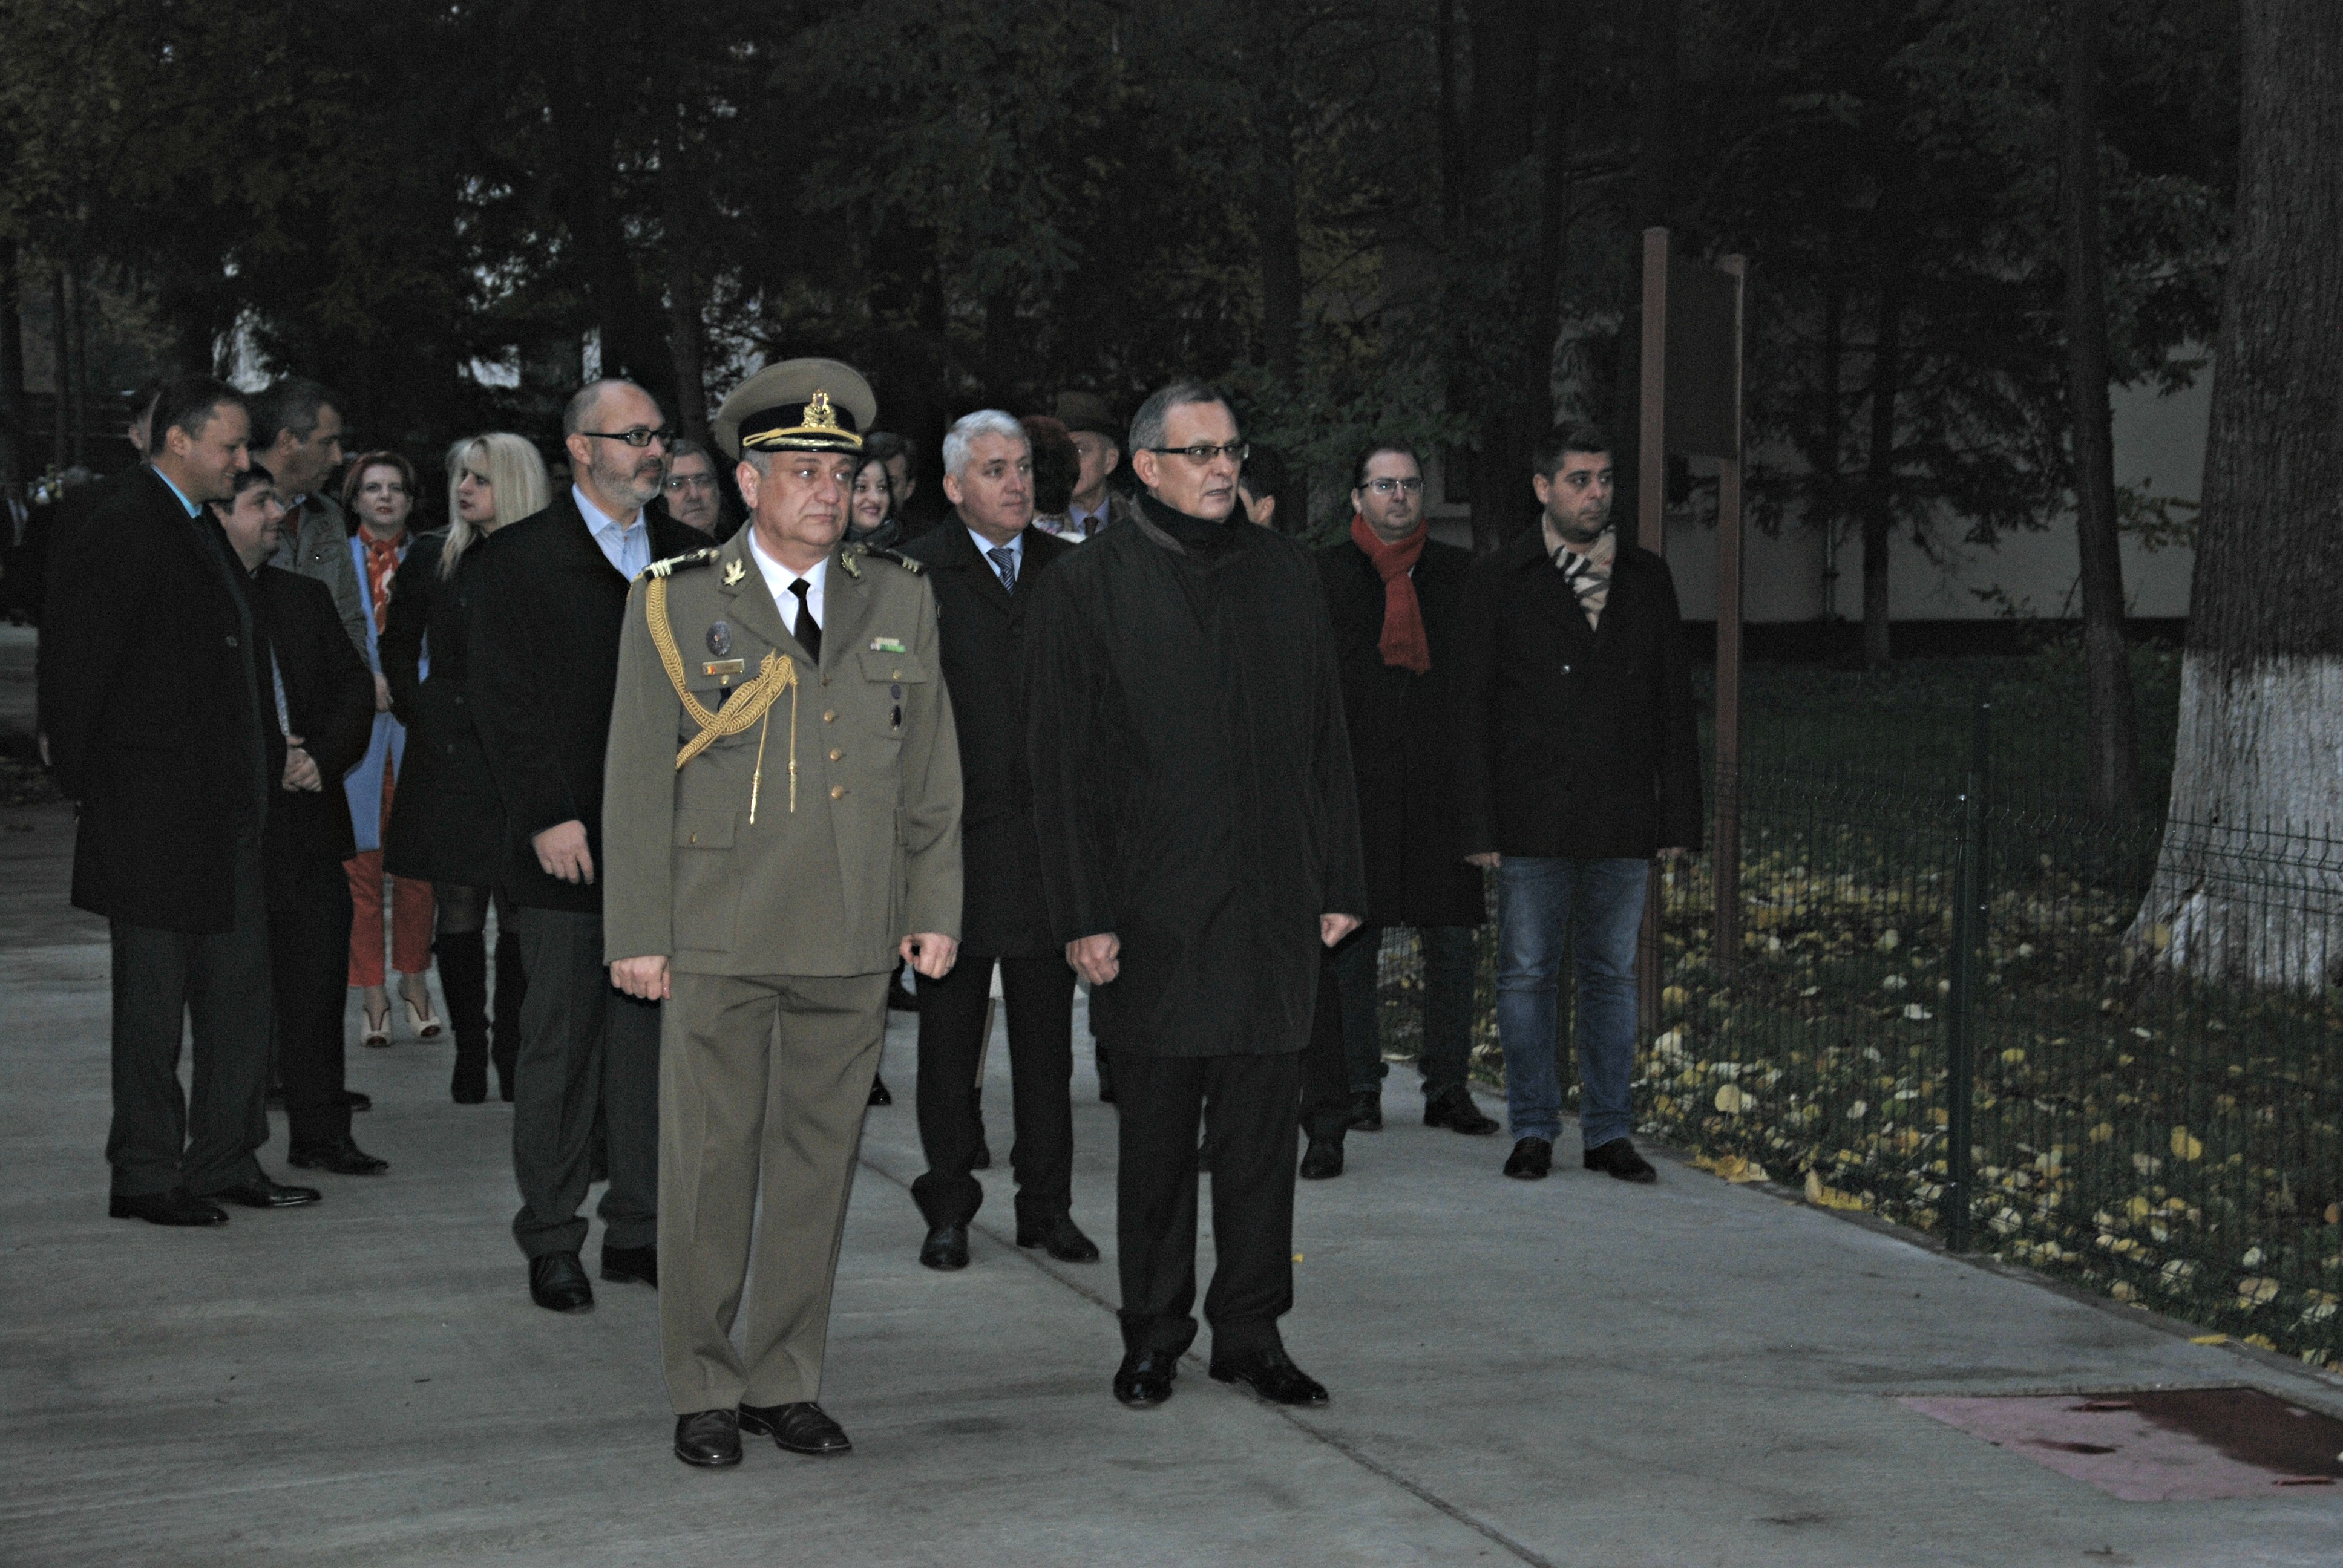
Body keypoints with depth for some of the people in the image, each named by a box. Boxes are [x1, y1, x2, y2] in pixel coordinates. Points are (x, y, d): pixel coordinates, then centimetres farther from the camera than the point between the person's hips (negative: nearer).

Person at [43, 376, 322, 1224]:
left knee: (240, 989, 12)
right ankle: (144, 1176, 10)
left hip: (226, 815, 9)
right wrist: (92, 790, -12)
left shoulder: (202, 531, 16)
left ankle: (226, 1161, 20)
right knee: (154, 998, 1)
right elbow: (74, 669, -16)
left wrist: (269, 762, 13)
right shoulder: (119, 532, -14)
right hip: (155, 818, -9)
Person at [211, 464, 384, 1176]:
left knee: (317, 982, 5)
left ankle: (320, 1134, 12)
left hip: (309, 818, 5)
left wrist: (322, 758, -4)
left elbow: (355, 688, 13)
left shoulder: (306, 597, 16)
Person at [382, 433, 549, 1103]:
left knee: (519, 911, 0)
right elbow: (398, 643, 20)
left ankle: (512, 1052, 10)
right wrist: (414, 711, 11)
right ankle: (469, 1053, 9)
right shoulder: (433, 557, 8)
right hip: (446, 754, 2)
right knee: (456, 908, 2)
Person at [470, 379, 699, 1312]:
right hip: (568, 848, -4)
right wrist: (548, 816, -13)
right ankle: (551, 1243, 10)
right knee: (561, 1045, 1)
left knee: (656, 1041, 7)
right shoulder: (519, 560, 0)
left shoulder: (691, 560, 13)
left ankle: (640, 1230, 16)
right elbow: (502, 702, -5)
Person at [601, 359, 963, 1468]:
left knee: (819, 1160, 7)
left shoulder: (899, 601, 9)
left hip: (852, 939, 3)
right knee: (709, 1164, 1)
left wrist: (935, 908, 6)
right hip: (718, 935, -3)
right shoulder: (675, 603, 1)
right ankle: (704, 1392, 12)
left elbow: (931, 769, 12)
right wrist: (637, 934, -4)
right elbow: (636, 781, 0)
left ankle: (786, 1382, 18)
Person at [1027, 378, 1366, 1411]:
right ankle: (1153, 1337, 16)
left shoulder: (1285, 576, 11)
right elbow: (1063, 766, -3)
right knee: (1157, 1133, 4)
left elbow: (1325, 739, 13)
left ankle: (1251, 1334, 15)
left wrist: (1339, 882, 8)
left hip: (1271, 901, 3)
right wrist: (1084, 915, -8)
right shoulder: (1086, 588, -1)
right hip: (1152, 911, -3)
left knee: (1261, 1128, 6)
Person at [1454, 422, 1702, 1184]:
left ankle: (1609, 1130, 15)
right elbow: (1473, 709, 0)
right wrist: (1479, 827, -6)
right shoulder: (1499, 580, 1)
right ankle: (1534, 1128, 13)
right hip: (1532, 823, -2)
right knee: (1526, 976, 3)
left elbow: (1673, 702, 11)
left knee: (1612, 975, 8)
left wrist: (1679, 819, 6)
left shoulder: (1647, 578, 10)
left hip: (1622, 821, 2)